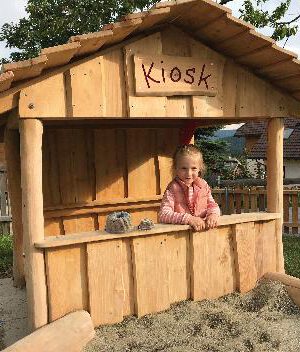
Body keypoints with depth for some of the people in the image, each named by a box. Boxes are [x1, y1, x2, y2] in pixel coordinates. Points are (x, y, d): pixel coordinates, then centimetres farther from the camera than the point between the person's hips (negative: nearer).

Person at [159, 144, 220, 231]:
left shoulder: (203, 185, 6)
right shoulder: (173, 189, -8)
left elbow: (212, 205, 12)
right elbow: (163, 215, -17)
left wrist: (213, 214, -11)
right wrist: (189, 219, -26)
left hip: (204, 229, 6)